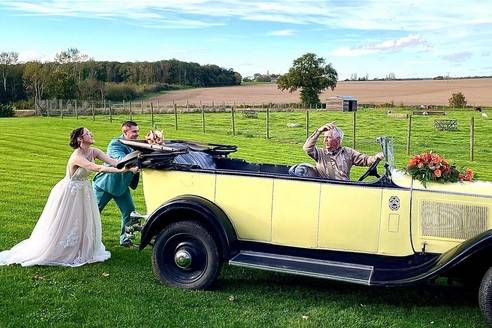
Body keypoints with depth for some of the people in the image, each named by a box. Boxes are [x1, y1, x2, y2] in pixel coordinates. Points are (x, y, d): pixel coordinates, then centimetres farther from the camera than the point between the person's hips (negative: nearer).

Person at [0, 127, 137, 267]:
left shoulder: (93, 152, -5)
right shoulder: (77, 157, -28)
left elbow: (112, 161, -15)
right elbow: (98, 168, -39)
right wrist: (122, 170, -44)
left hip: (84, 191, 8)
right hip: (70, 192, -8)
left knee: (86, 222, 13)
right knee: (63, 225, 4)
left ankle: (83, 251, 29)